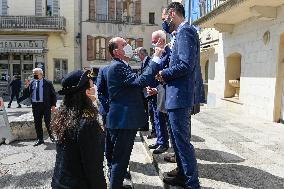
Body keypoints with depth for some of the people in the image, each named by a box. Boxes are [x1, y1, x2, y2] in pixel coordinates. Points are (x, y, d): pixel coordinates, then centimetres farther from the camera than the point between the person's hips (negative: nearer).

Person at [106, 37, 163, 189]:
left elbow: (134, 85, 25)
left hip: (125, 119, 11)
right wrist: (156, 59, -23)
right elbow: (140, 81, -29)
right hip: (123, 120, -11)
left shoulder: (122, 66, 16)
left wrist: (145, 91, 8)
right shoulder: (117, 66, -17)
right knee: (120, 158, 1)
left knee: (121, 158, 22)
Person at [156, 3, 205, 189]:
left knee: (182, 140, -3)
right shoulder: (184, 31, 17)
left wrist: (164, 74, -10)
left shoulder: (185, 31, -13)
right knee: (179, 138, 18)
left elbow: (186, 65, -22)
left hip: (181, 95, -11)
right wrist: (166, 22, 21)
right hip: (181, 95, 11)